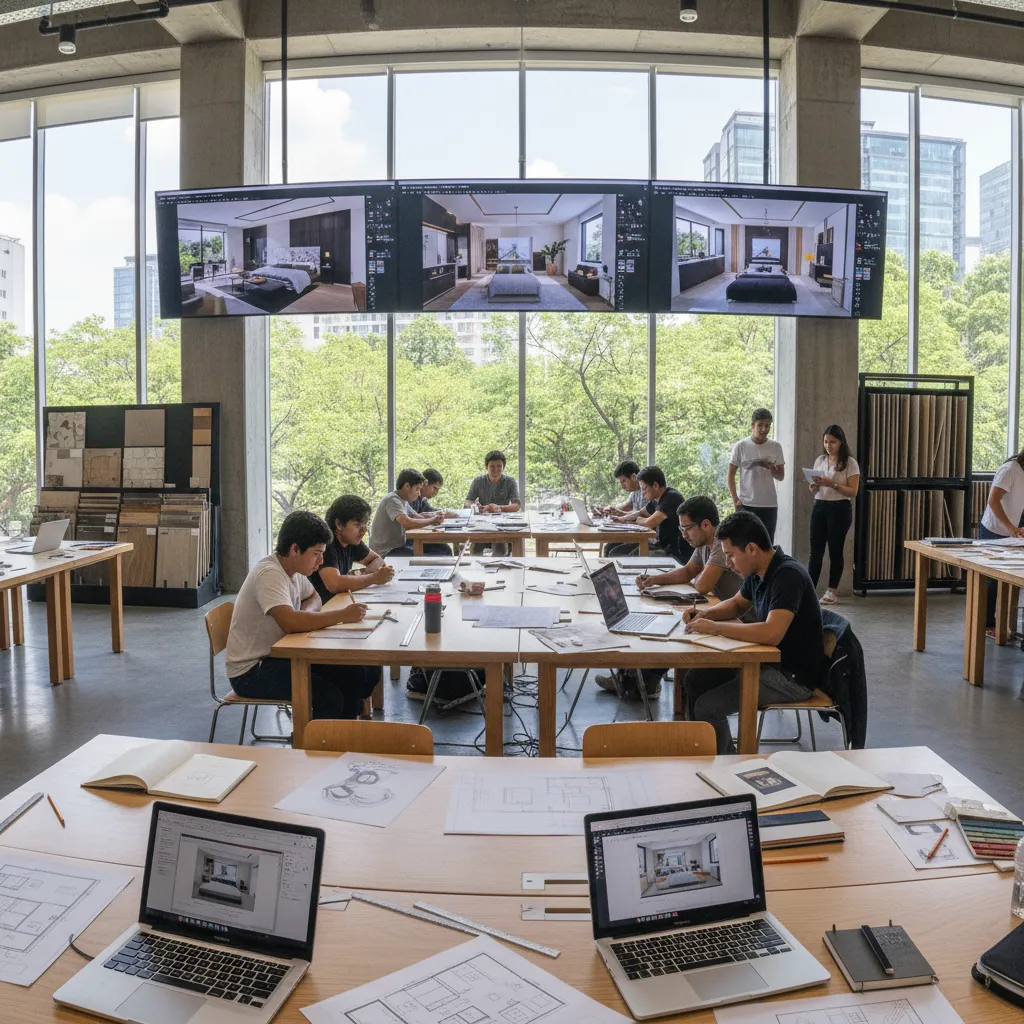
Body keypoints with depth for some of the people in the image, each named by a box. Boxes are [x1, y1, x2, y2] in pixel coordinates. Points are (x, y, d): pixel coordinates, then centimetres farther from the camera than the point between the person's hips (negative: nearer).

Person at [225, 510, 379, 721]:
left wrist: (308, 612, -4)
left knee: (355, 675, -3)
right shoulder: (269, 574, -24)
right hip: (250, 671, -9)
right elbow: (290, 621, -39)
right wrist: (342, 615, -29)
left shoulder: (293, 568, 3)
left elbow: (313, 597, 21)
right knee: (330, 699, -26)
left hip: (279, 656, 9)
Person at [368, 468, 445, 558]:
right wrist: (432, 521, -22)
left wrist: (435, 515, -4)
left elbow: (417, 516, 16)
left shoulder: (403, 499, 10)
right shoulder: (392, 500, -20)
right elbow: (408, 523, -33)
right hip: (386, 552, -10)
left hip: (398, 545, 10)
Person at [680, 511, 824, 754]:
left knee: (707, 707, -16)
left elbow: (771, 633, -37)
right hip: (769, 661, 10)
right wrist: (705, 614, 2)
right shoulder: (758, 572, 3)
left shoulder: (788, 575, -25)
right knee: (695, 679, 8)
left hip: (794, 676, -9)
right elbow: (737, 604, 23)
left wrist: (716, 627, -27)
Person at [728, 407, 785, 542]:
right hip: (746, 504, -2)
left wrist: (771, 468, -13)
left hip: (769, 504, 2)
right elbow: (731, 475, 2)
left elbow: (781, 476, 8)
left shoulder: (776, 447, 3)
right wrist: (735, 499, -7)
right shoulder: (740, 446, -3)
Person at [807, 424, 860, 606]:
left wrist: (832, 484, -22)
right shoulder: (819, 460, 11)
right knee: (815, 550, 0)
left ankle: (832, 592, 11)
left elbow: (853, 491, -9)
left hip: (840, 509, -4)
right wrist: (814, 486, -8)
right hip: (819, 507, 4)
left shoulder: (850, 463, -4)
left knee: (835, 550, 2)